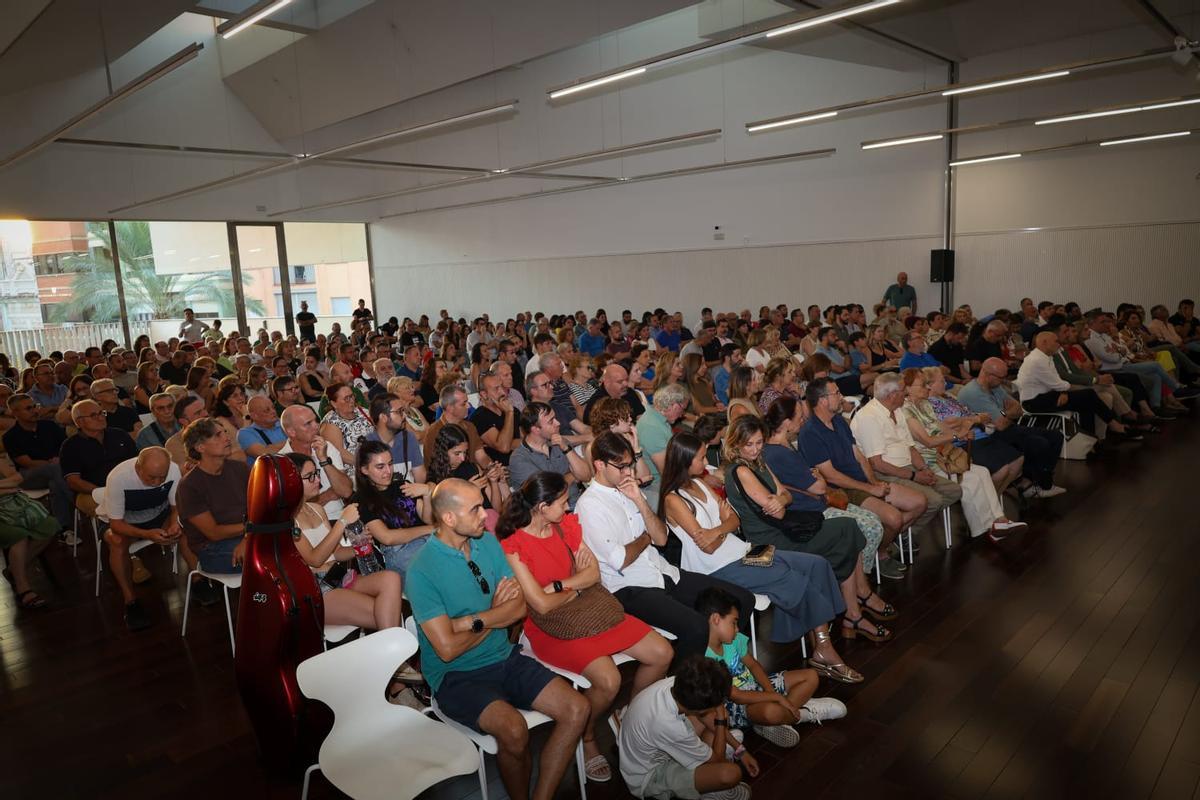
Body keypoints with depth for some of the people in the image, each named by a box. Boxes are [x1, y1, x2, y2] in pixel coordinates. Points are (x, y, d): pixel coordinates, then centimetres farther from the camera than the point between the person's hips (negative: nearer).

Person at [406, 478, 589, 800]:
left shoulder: (488, 542, 2)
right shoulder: (422, 571, -16)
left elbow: (519, 607, -2)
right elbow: (447, 649, -18)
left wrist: (471, 621, -17)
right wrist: (496, 615, -4)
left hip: (505, 658, 6)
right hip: (456, 675, -6)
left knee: (576, 709, -11)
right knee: (514, 730, -30)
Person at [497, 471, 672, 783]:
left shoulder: (566, 524, 4)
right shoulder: (513, 546, -17)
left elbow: (594, 573, 2)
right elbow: (542, 605, -20)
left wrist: (558, 586, -14)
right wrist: (575, 588, -3)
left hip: (590, 610, 7)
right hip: (550, 627, -7)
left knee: (662, 654, -2)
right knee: (608, 679, -29)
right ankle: (586, 738, 3)